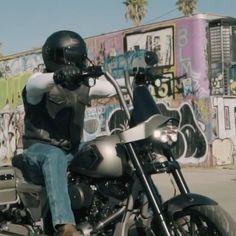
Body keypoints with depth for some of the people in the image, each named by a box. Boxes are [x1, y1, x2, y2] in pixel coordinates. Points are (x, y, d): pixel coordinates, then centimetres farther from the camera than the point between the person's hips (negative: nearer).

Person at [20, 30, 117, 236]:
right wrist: (58, 76, -49)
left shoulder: (81, 85, 15)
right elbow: (34, 85, -32)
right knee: (55, 156, -41)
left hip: (72, 153, 7)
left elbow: (111, 89, 8)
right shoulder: (41, 82, -6)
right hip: (38, 151, -6)